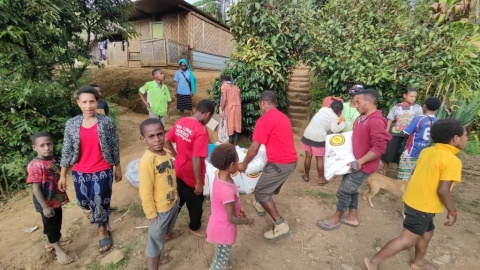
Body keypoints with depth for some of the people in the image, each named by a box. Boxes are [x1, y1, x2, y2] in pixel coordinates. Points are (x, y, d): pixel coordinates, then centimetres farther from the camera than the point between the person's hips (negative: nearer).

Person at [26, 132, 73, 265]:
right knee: (51, 226, 10)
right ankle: (58, 249, 25)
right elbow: (36, 188, -22)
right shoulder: (35, 165, -23)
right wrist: (45, 206, -21)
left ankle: (52, 242, 44)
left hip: (57, 200, 7)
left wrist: (62, 196, 15)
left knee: (57, 225, 22)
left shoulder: (53, 159, -1)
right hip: (46, 204, -7)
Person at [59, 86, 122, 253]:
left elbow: (114, 147, -3)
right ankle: (98, 213, 57)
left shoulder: (107, 122, -9)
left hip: (102, 171, -3)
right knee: (84, 202, 20)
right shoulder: (71, 124, -4)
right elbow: (67, 151, 1)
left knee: (100, 203, 8)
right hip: (80, 172, 3)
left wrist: (118, 168, 2)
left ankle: (103, 230, 35)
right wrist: (62, 175, 2)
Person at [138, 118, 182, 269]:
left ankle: (167, 234, 67)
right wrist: (151, 214, -16)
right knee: (156, 241, 13)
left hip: (173, 201, 8)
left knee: (169, 225, 37)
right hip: (160, 209, -8)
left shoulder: (167, 153, -7)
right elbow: (145, 192, -24)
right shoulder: (147, 161, -31)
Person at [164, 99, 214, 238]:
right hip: (191, 176, -7)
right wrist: (199, 182, -19)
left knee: (177, 200, 28)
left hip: (179, 171, 7)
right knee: (196, 203, 19)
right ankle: (195, 227, 43)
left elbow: (166, 142, 5)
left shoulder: (180, 122, -5)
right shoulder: (201, 131, -29)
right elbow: (196, 160, -29)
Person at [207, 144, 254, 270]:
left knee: (220, 255, 32)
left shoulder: (219, 176, -10)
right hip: (224, 229, -8)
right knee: (222, 259, 19)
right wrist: (247, 220, -11)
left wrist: (238, 210, 8)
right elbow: (231, 218, -27)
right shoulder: (227, 190, -38)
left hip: (219, 224, 8)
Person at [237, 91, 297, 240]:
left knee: (260, 192, 3)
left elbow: (254, 147, -14)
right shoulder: (283, 117, 13)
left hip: (279, 163, -9)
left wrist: (244, 164, -1)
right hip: (291, 161, 9)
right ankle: (261, 206, 50)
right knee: (269, 186, 29)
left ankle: (280, 225, 3)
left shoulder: (264, 120, -13)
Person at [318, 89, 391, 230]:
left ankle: (336, 219, 20)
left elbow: (379, 148, -27)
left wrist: (360, 162, -27)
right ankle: (352, 218, 36)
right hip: (354, 162, 9)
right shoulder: (361, 118, 6)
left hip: (363, 166, -9)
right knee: (351, 189, 19)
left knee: (344, 191, 1)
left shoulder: (376, 122, -24)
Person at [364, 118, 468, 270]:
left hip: (413, 199, 9)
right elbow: (443, 190, -24)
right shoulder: (452, 161, -20)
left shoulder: (427, 151, 4)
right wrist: (452, 211, -10)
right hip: (423, 206, -9)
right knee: (407, 240, 2)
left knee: (427, 233, 28)